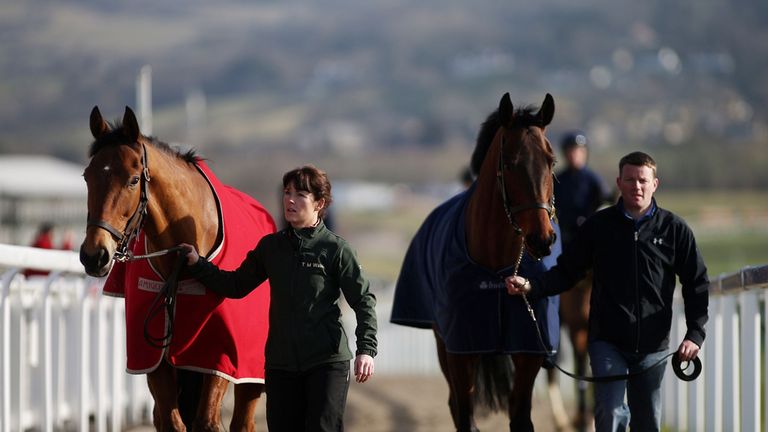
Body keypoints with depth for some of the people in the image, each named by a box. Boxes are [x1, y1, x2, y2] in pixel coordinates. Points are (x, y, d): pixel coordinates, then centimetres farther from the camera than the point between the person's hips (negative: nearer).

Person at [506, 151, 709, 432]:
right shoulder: (599, 225, 1)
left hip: (653, 345, 1)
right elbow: (566, 272, 5)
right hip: (607, 341, -1)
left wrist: (695, 334, -5)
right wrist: (532, 287, -13)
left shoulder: (674, 229, 2)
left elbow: (697, 285, 5)